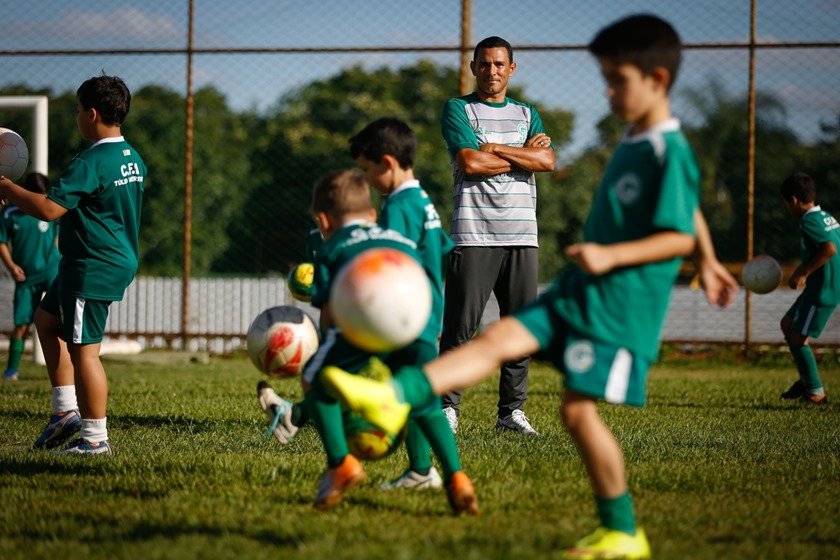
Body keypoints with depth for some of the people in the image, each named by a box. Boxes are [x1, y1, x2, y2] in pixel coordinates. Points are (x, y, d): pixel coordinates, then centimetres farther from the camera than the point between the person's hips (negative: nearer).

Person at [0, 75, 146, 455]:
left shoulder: (91, 163, -21)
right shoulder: (132, 159, 9)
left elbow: (48, 210, -26)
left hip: (93, 268, -10)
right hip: (119, 259, 10)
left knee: (83, 350, -4)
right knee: (47, 320, 22)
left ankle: (95, 438, 1)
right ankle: (66, 410, 21)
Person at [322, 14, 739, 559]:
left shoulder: (670, 151, -13)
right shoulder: (635, 145, 15)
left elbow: (680, 233, -17)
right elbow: (689, 206, 27)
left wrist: (611, 256, -25)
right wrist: (709, 263, 39)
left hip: (622, 301, -9)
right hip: (580, 290, 9)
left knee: (579, 407, -9)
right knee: (499, 337, -6)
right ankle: (394, 397, -20)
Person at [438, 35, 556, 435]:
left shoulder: (526, 114, 18)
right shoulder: (457, 109, 5)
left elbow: (548, 161, 1)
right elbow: (469, 162, -11)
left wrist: (495, 149, -6)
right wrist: (524, 155, -2)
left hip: (521, 236, 4)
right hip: (474, 234, -4)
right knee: (461, 326, -8)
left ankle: (512, 410, 10)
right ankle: (448, 408, -3)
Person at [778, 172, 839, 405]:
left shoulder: (809, 221, -17)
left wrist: (803, 273, -21)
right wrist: (802, 272, 17)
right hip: (820, 287, 10)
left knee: (797, 338, -2)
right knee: (787, 324, 19)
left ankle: (816, 393, 4)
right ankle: (806, 380, 23)